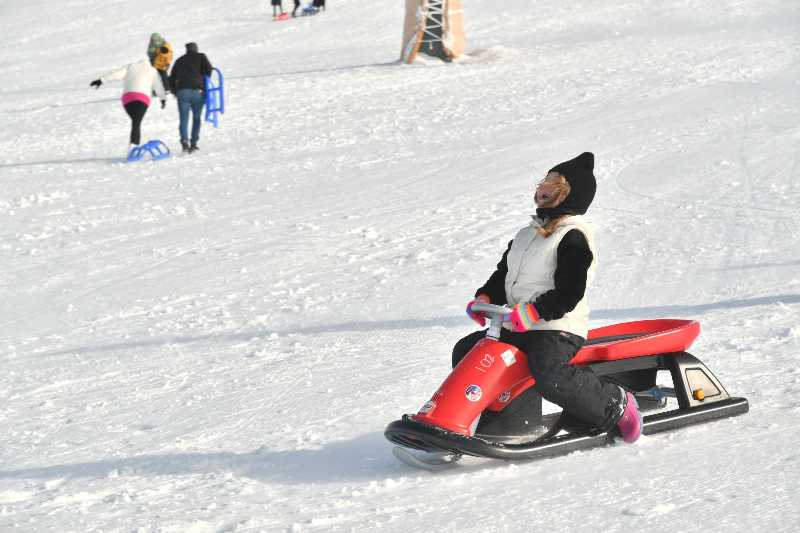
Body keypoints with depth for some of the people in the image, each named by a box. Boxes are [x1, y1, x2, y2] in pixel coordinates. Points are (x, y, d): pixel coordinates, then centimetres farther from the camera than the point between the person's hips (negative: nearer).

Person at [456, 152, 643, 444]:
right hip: (517, 327, 9)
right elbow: (504, 274, 22)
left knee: (549, 376, -34)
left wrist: (534, 311, -26)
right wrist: (486, 297, 3)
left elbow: (569, 293, -18)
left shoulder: (573, 237, -9)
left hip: (558, 327, -9)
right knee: (465, 352, 3)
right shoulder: (527, 234, 20)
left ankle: (615, 404, -12)